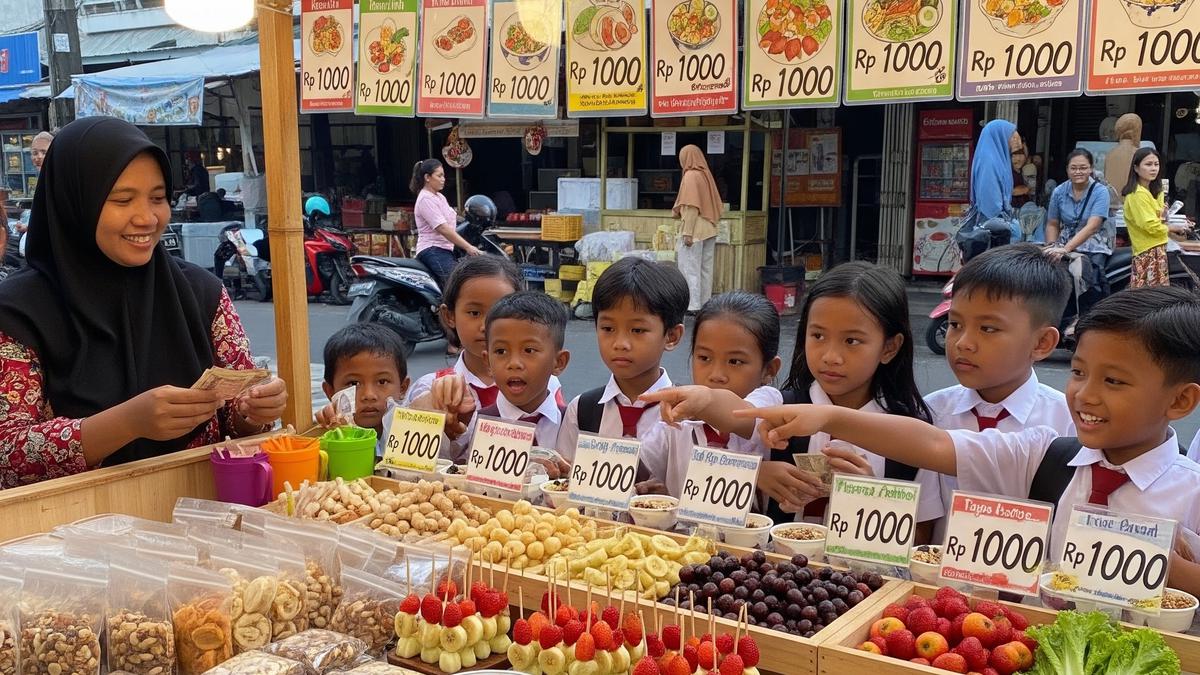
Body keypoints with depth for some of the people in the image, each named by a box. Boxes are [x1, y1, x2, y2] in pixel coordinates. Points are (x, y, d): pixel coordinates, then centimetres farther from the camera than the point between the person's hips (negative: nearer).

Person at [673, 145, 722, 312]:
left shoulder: (690, 176, -9)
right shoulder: (706, 175, 14)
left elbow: (691, 207, -15)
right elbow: (716, 205, 14)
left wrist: (687, 233, -16)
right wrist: (712, 223, 18)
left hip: (694, 230, -8)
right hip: (709, 230, 8)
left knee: (689, 269, -6)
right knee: (705, 269, 9)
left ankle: (692, 306, -10)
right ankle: (705, 304, 11)